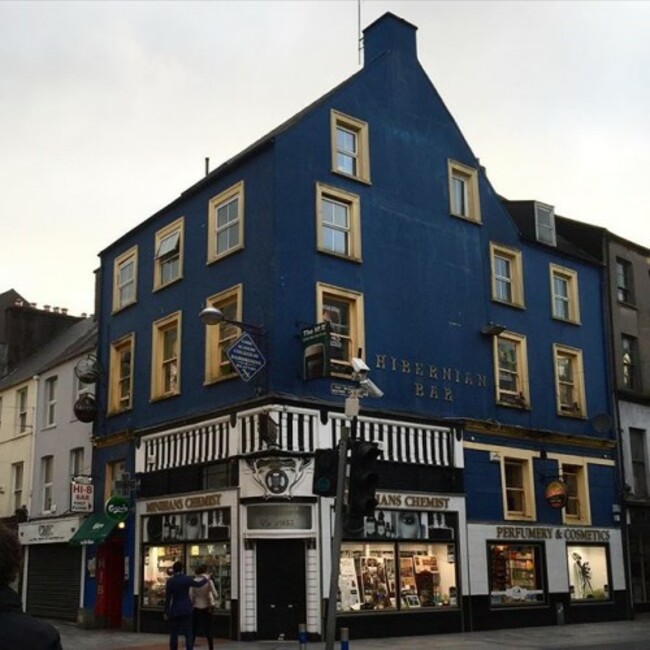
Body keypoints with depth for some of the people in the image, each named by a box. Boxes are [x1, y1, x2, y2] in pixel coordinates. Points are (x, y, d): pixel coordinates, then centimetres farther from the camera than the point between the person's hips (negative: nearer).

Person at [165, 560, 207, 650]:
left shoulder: (170, 581, -7)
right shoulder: (187, 579, -6)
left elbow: (167, 598, -5)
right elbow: (198, 584, 11)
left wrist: (166, 612, 3)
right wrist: (205, 579, 30)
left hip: (175, 610, 0)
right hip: (187, 609, 0)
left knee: (174, 633, 7)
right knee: (188, 633, 2)